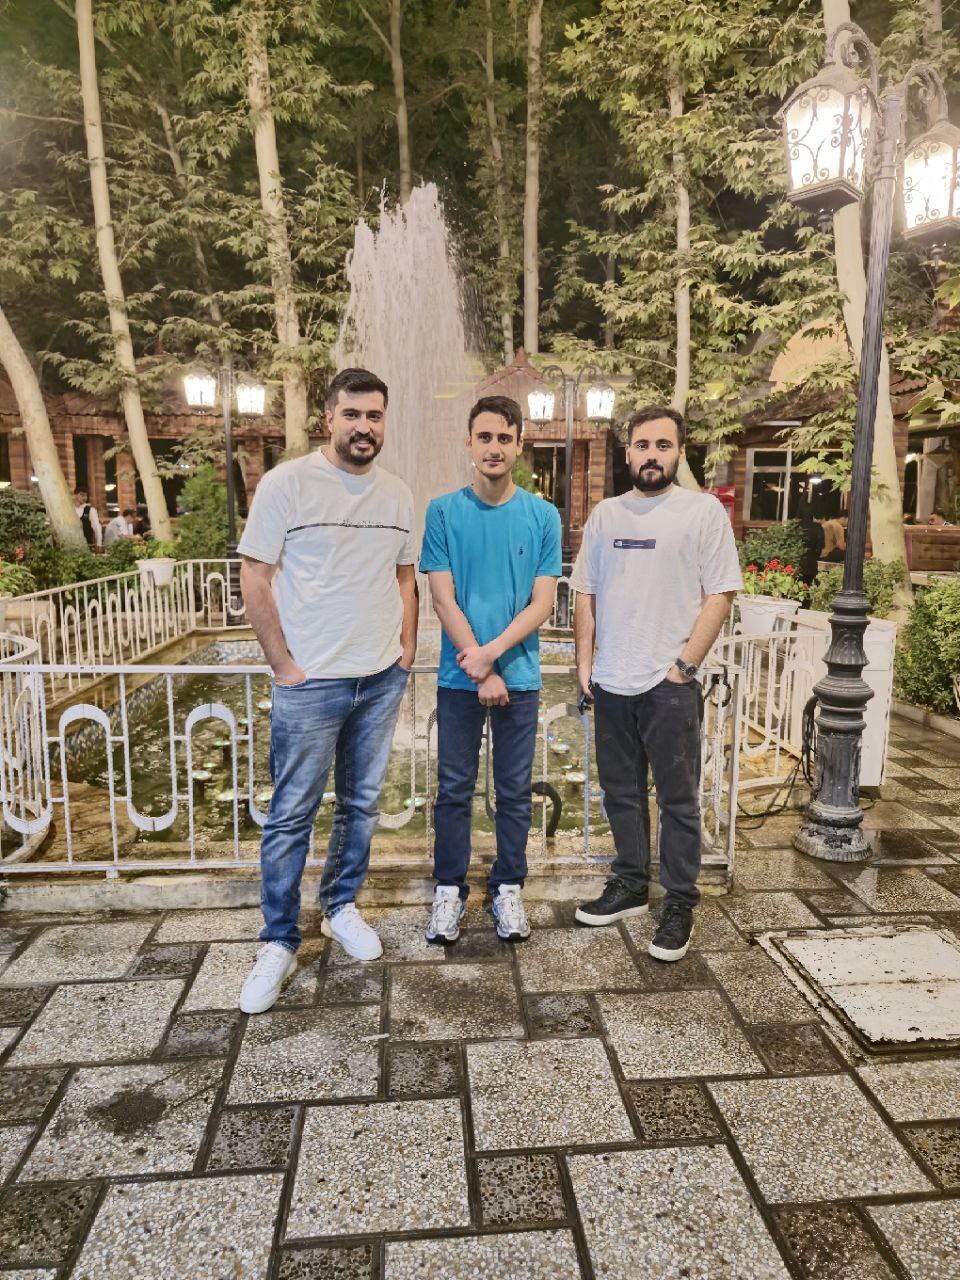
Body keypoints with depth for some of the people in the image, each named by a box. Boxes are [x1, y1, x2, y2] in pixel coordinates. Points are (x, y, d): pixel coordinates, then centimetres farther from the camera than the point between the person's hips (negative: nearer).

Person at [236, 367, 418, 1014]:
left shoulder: (398, 494, 8)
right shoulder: (287, 483, -8)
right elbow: (255, 578, -8)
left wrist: (406, 652, 7)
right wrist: (284, 663, -10)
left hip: (382, 681, 5)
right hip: (310, 683, -4)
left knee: (361, 804, 15)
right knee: (292, 815, 4)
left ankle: (342, 907, 36)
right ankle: (279, 943, 19)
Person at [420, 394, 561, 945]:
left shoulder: (543, 516, 0)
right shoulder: (443, 513, -2)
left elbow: (542, 602, -3)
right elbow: (443, 600, -6)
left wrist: (493, 650, -16)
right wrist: (482, 672, -11)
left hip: (520, 675, 1)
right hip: (460, 678, 0)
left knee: (515, 790, 11)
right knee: (454, 788, 9)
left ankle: (509, 888, 27)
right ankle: (450, 889, 25)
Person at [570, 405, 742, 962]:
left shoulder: (705, 511, -3)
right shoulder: (606, 514, 10)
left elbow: (720, 596, -7)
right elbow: (587, 594, 12)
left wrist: (683, 666, -12)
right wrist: (585, 662, 5)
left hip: (671, 686, -4)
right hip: (611, 684, 5)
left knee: (678, 800, 5)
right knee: (622, 792, 15)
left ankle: (680, 904, 19)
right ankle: (630, 885, 32)